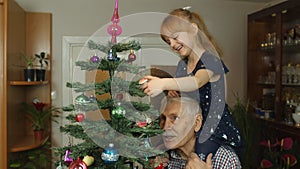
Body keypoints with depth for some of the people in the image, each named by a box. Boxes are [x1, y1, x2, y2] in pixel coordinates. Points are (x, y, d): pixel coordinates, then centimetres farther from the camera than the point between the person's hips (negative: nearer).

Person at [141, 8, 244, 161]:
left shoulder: (211, 60, -11)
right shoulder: (182, 65, 11)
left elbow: (197, 81, -33)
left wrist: (163, 83, -48)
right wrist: (174, 96, -1)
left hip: (216, 132, -6)